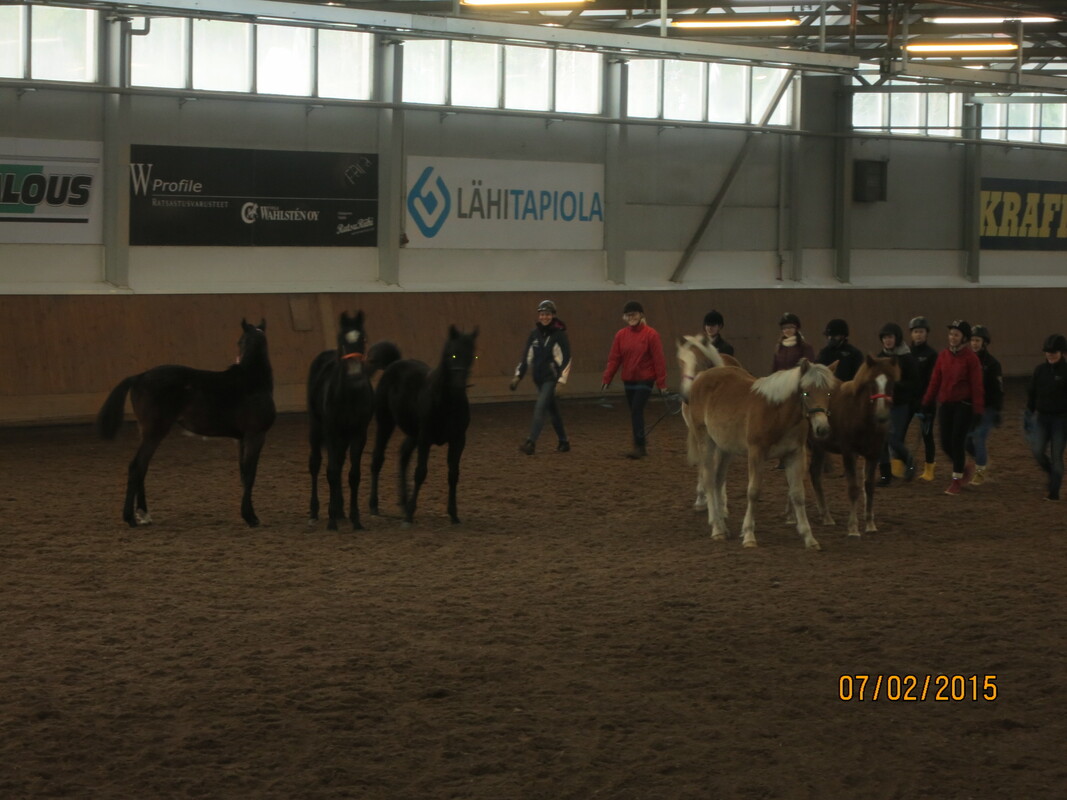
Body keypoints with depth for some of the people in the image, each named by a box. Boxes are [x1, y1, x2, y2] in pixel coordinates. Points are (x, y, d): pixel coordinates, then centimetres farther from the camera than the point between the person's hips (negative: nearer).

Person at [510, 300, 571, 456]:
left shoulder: (559, 335, -7)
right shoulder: (534, 334, 8)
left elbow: (566, 359, -8)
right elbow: (526, 356, 13)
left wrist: (562, 379, -15)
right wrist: (518, 376, 9)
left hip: (551, 378, -6)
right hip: (538, 378, 6)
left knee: (540, 408, -17)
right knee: (552, 410, 13)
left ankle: (531, 442, -25)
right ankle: (563, 442, 24)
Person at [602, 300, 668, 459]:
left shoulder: (650, 334, -10)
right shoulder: (621, 335, 3)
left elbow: (658, 359, -9)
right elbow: (614, 358, 5)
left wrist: (661, 382, -10)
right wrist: (606, 379, -1)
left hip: (645, 380, -5)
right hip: (628, 380, 5)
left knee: (636, 411, -15)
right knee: (635, 413, 9)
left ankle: (639, 447, -12)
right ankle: (641, 448, 19)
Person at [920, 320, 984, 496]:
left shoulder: (970, 358, -9)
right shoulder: (943, 355, 5)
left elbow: (976, 385, -10)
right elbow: (935, 380, 8)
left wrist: (978, 409, -14)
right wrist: (927, 401, 7)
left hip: (964, 405, -5)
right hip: (946, 404, 5)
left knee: (957, 442, -5)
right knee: (945, 443, 5)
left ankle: (957, 480, 7)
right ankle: (965, 466, 31)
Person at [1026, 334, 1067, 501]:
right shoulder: (1040, 370, 5)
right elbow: (1032, 393, 13)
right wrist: (1030, 412, 11)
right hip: (1042, 417, 4)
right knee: (1038, 451, -10)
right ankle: (1053, 475, 19)